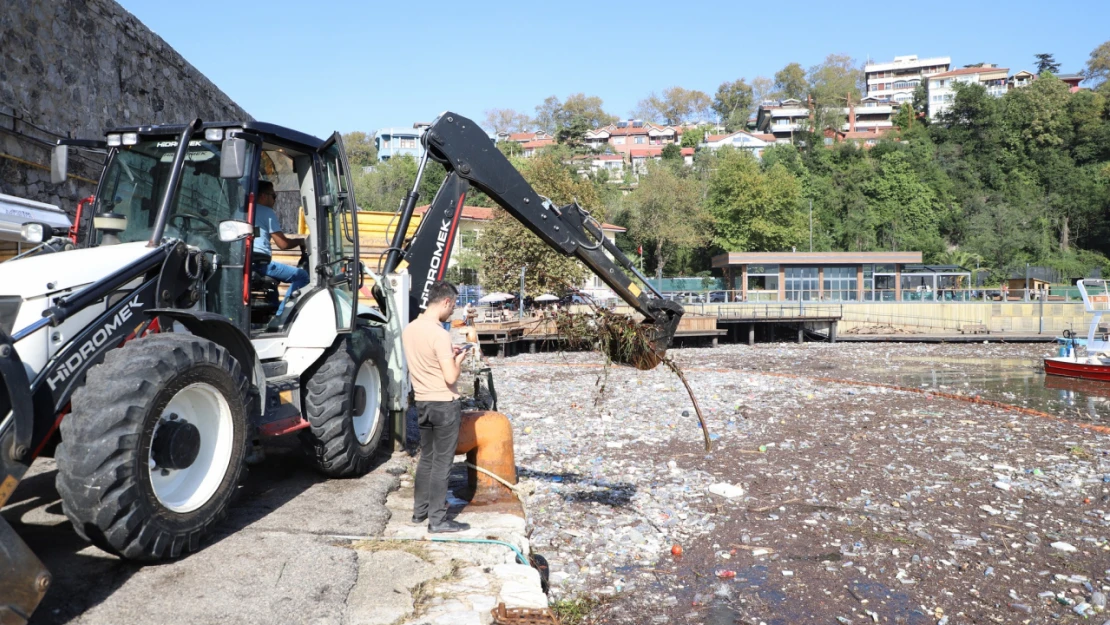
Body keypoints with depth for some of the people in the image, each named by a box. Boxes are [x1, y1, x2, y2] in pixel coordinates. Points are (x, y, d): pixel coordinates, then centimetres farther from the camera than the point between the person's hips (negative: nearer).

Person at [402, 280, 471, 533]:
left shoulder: (409, 329, 3)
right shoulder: (439, 334, -22)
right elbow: (450, 377, -22)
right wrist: (458, 360, -4)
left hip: (422, 403, 8)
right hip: (445, 405, -8)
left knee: (426, 458, 19)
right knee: (441, 463, 1)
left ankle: (420, 511, 29)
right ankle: (437, 520, 8)